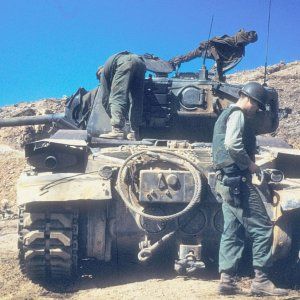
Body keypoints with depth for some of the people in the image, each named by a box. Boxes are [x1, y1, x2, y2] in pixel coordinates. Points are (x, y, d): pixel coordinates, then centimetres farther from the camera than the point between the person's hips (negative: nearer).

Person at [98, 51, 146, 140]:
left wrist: (111, 115, 33)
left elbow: (104, 96, 24)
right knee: (136, 101, 10)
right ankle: (134, 133, 5)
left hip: (125, 63, -6)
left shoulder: (104, 71, 28)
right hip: (140, 62, 6)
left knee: (116, 97, -8)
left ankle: (117, 130, -22)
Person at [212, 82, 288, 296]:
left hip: (225, 181, 10)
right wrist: (249, 164, -13)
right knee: (262, 228, -8)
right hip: (238, 180, -10)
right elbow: (233, 144, -24)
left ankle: (226, 279, 5)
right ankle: (261, 280, -8)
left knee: (232, 232, 9)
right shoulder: (237, 114, -8)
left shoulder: (226, 115, 23)